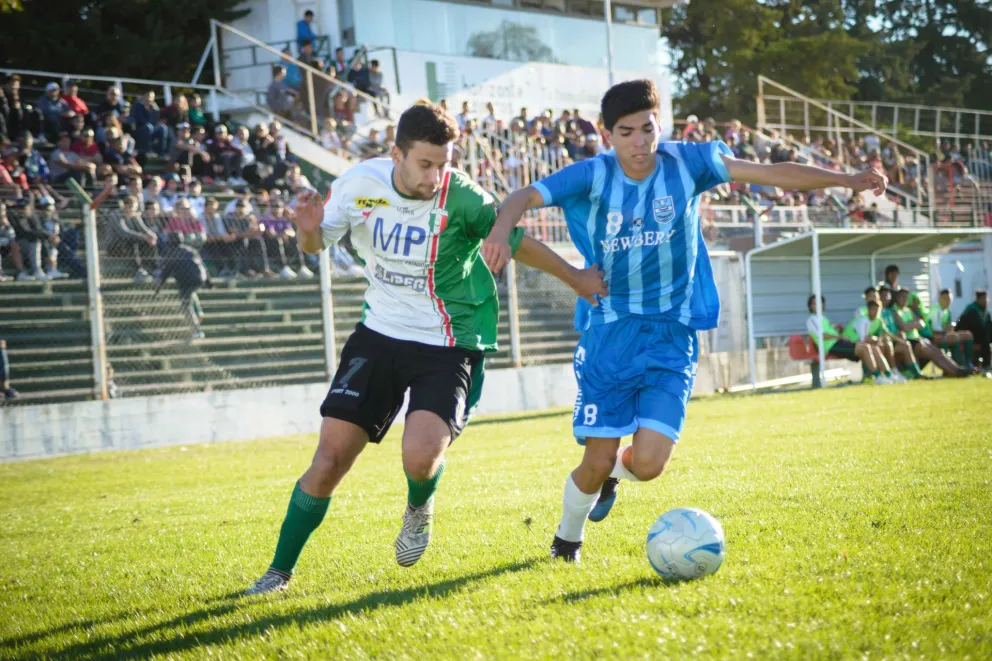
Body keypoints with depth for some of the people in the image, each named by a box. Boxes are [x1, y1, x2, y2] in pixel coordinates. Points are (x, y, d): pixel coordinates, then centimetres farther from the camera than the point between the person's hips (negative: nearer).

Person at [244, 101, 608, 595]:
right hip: (379, 335, 3)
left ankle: (420, 507, 13)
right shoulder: (361, 183, -8)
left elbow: (514, 242, -2)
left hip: (447, 346, -3)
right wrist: (309, 232, -18)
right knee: (329, 461, -4)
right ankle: (279, 572, 15)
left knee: (421, 457, -26)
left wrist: (576, 278, 5)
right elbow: (317, 245, 5)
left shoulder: (460, 197, -18)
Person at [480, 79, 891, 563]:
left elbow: (768, 173, -7)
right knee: (597, 461, -1)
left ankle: (613, 470, 26)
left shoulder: (686, 162, -5)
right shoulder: (592, 175, -7)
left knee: (647, 464, -12)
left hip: (672, 335, 1)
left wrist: (847, 180, -15)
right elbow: (525, 197, -17)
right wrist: (501, 231, -40)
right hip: (609, 332, -1)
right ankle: (567, 538, 30)